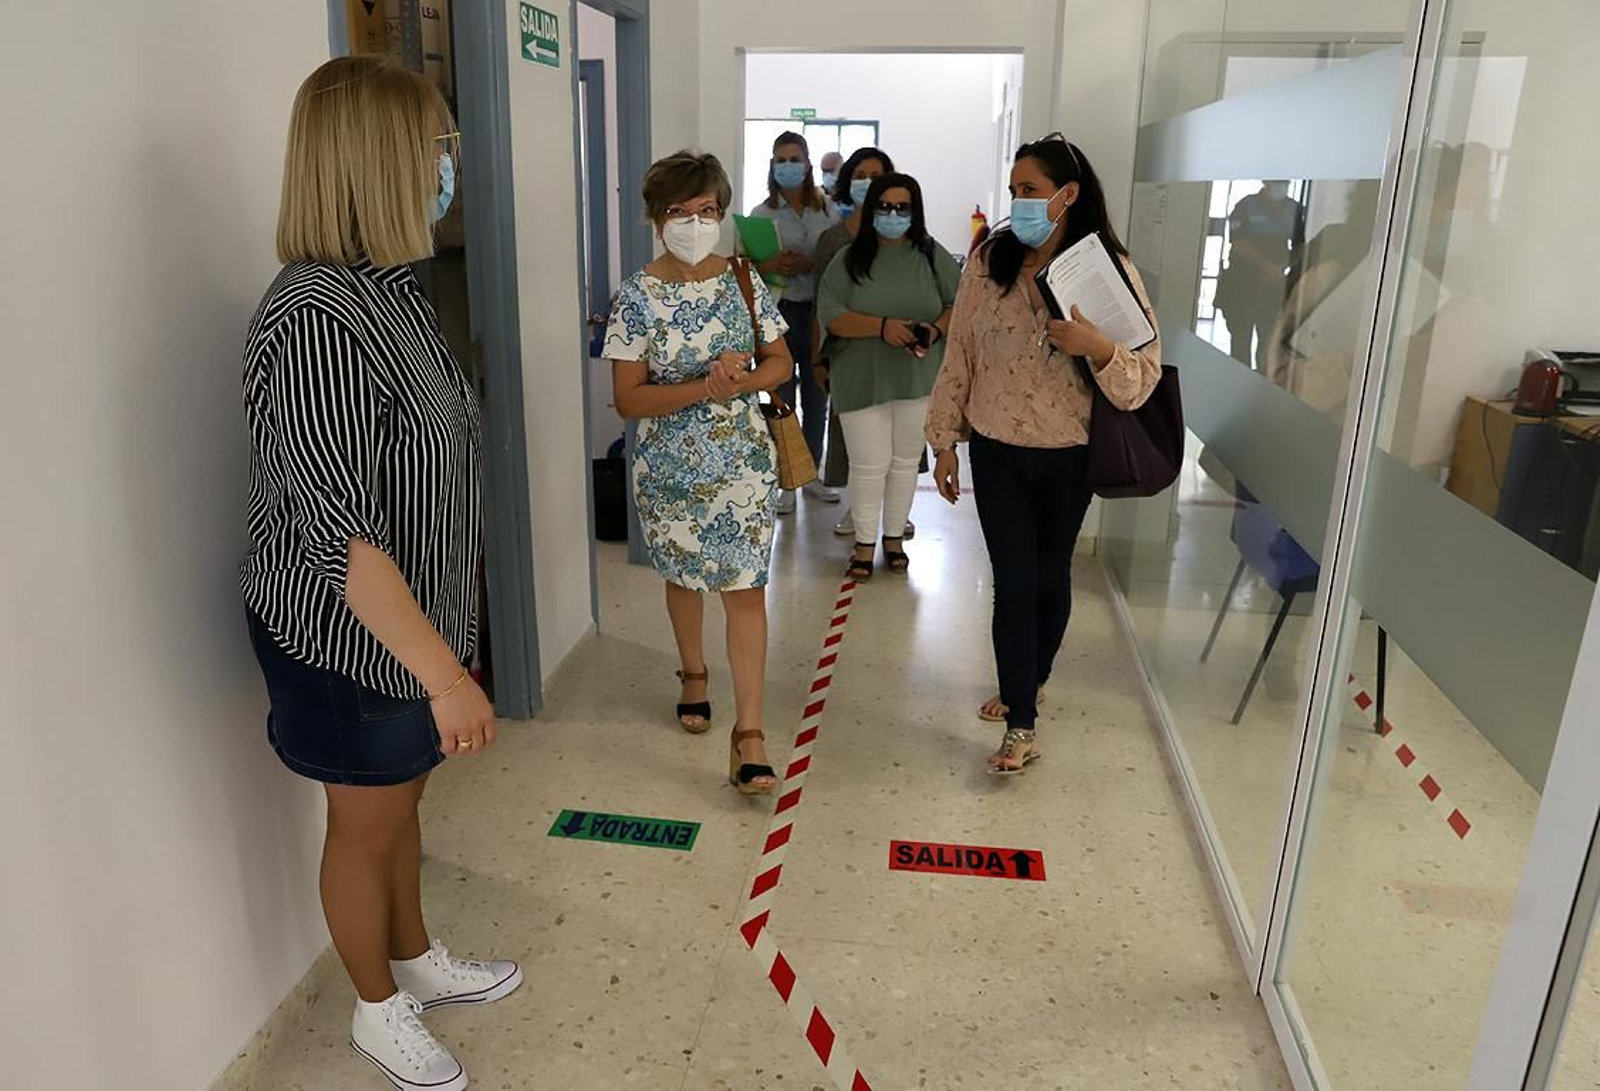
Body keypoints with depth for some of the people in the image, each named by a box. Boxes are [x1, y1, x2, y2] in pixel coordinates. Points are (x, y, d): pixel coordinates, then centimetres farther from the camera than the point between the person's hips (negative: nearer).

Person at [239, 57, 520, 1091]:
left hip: (413, 616, 8)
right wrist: (443, 669, -30)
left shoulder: (392, 286, 2)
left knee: (403, 800, 25)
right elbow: (333, 529, -30)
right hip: (348, 637, -8)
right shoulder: (317, 318, -28)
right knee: (366, 826, 13)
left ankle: (418, 959, 48)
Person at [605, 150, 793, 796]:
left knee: (745, 589, -5)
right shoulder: (639, 296, -9)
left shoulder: (743, 281, -2)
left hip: (743, 463, 1)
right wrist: (703, 388, -26)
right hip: (670, 468, 0)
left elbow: (781, 363, 5)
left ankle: (749, 735, 0)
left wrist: (742, 379, -17)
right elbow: (628, 399, -12)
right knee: (684, 576, 18)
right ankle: (694, 675, 46)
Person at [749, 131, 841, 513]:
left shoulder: (828, 210, 6)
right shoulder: (761, 214, 1)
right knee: (782, 399, 2)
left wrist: (810, 264, -14)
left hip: (819, 313, 2)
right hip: (780, 312, -2)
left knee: (816, 397, 10)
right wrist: (769, 266, -21)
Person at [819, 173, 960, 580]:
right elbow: (830, 316, -10)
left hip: (919, 378, 2)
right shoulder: (849, 259, -2)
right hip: (862, 379, -2)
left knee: (905, 462, 13)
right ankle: (865, 543, 18)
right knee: (870, 465, 2)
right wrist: (882, 326, -23)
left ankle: (894, 537, 29)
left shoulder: (933, 256, 2)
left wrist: (937, 329, -17)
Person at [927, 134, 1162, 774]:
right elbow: (958, 357, 2)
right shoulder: (989, 262, -4)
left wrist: (1098, 348, -31)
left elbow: (1145, 373, -11)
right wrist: (945, 443, 3)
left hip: (1068, 457, 0)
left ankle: (1029, 683, 38)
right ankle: (1021, 725, 10)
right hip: (997, 452, 1)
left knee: (1051, 576, 14)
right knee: (1014, 582, 1)